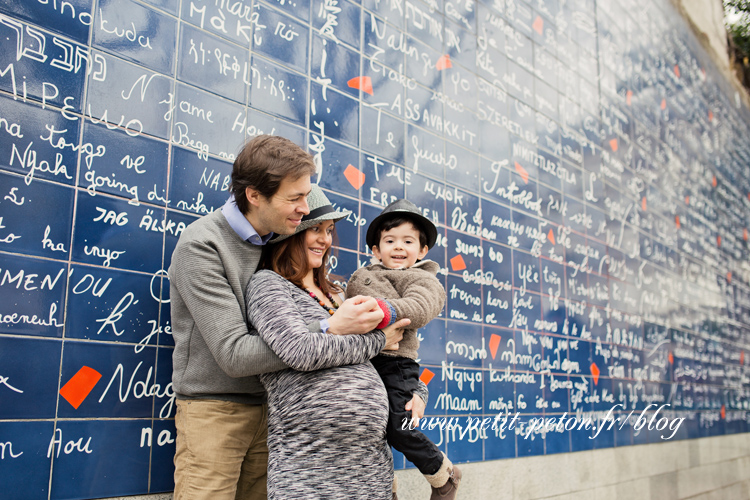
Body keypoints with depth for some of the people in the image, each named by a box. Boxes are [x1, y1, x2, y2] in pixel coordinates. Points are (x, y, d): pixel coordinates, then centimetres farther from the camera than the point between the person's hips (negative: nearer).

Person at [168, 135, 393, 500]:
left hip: (267, 406, 6)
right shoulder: (201, 245, -17)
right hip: (214, 408, -6)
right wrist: (330, 330, -28)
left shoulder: (279, 236, 4)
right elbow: (235, 354, -23)